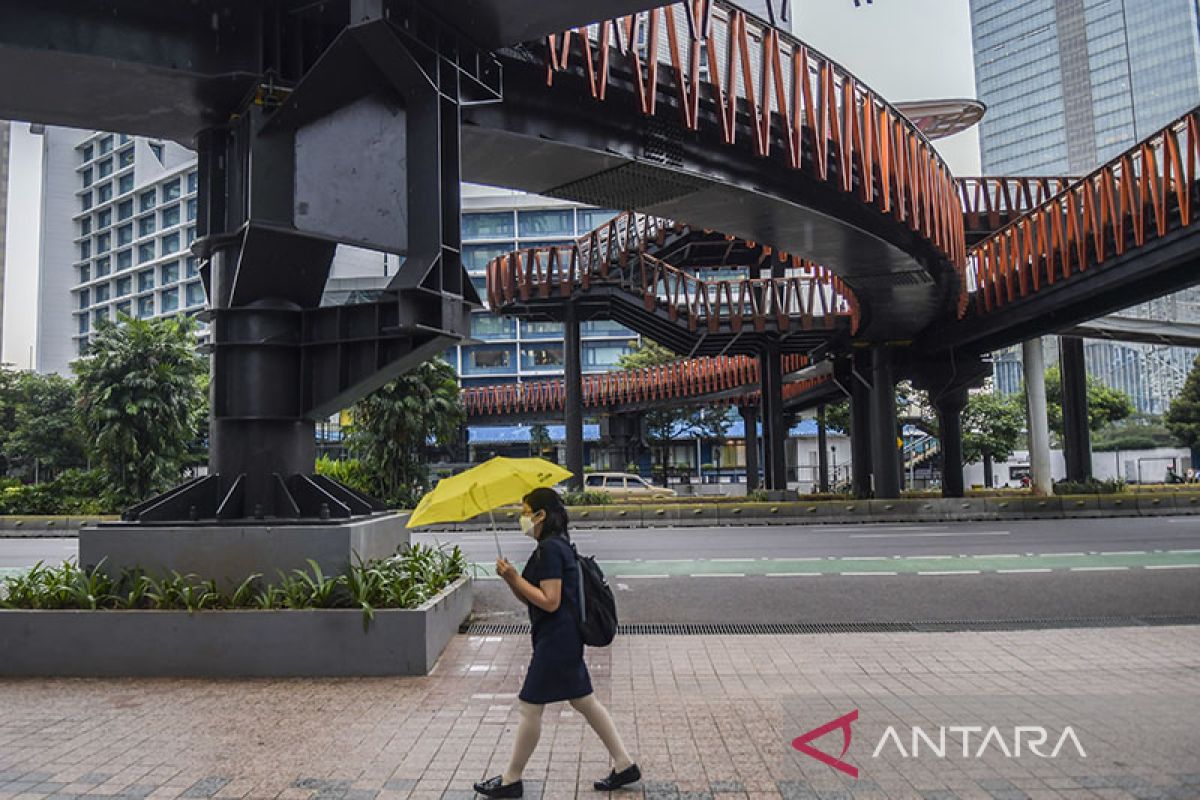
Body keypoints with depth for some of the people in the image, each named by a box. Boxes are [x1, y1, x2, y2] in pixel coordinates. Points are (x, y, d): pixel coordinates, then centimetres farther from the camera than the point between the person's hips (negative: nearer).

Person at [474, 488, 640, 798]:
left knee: (529, 707, 3)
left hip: (555, 641, -10)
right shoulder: (555, 546, 13)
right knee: (585, 701, 16)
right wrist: (511, 579, -3)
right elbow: (529, 598, 15)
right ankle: (624, 765, 23)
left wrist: (515, 578, -17)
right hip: (565, 638, 10)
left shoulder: (550, 549, -18)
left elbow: (549, 601, -23)